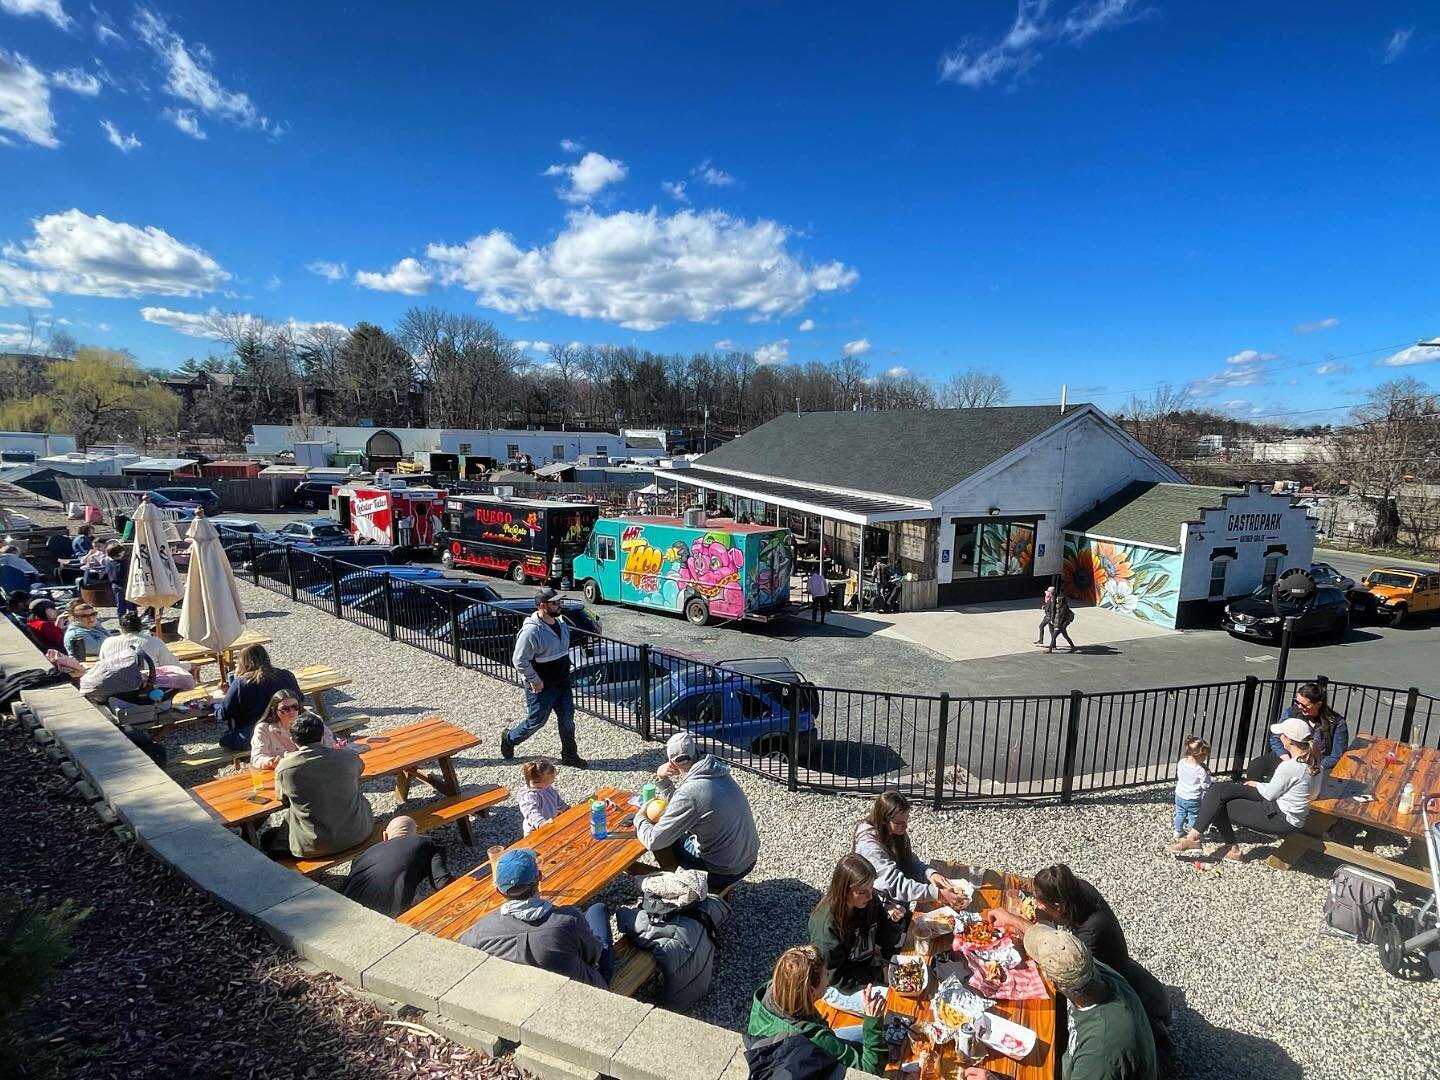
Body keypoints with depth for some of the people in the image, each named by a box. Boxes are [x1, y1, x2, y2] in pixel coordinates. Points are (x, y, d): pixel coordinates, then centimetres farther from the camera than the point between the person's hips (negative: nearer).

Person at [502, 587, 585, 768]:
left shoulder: (561, 623, 1)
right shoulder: (531, 630, -24)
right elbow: (519, 660, -22)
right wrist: (534, 680, -17)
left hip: (563, 683, 7)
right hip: (542, 686, -7)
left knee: (567, 719, 10)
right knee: (536, 721, 8)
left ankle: (569, 755, 25)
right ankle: (509, 739, 35)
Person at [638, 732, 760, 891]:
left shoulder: (690, 792, -25)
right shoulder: (718, 773, 0)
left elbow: (654, 841, -17)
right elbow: (679, 806, 15)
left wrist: (639, 818, 1)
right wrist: (662, 779, 2)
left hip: (724, 872, -7)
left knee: (663, 839, 7)